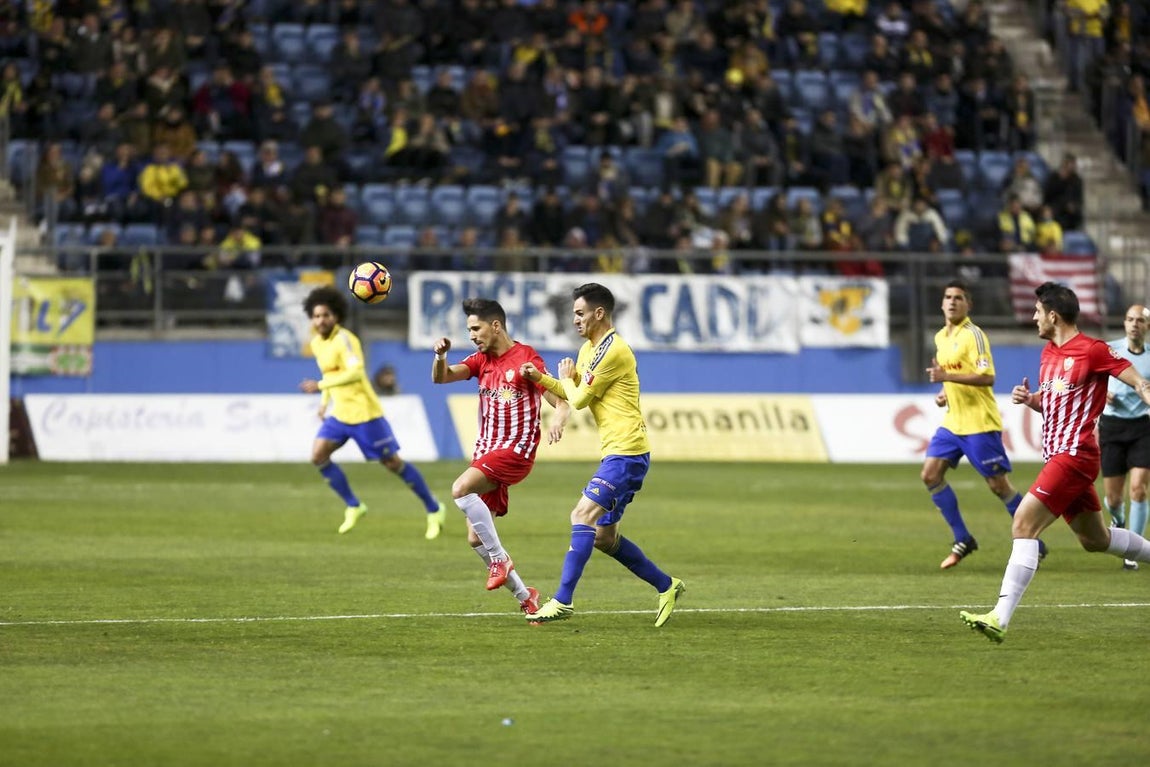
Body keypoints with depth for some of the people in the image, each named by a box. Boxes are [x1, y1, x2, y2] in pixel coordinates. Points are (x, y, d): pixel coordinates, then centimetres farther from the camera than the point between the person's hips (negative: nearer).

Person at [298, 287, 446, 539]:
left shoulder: (344, 339, -19)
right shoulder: (316, 343, 7)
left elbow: (355, 372, -33)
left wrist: (320, 385, -35)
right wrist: (325, 401, 15)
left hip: (364, 413, -8)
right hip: (340, 413, 8)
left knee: (393, 462, -2)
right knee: (318, 454, -6)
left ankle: (434, 510, 13)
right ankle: (353, 506, 8)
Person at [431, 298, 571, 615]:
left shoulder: (526, 358, -8)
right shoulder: (481, 360, 13)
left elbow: (560, 402, -12)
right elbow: (441, 377, 2)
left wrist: (558, 420, -34)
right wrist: (440, 356, -19)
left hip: (517, 449, -8)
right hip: (487, 450, 8)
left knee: (461, 488, -31)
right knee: (476, 540, 3)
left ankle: (500, 559, -20)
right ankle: (525, 597, 16)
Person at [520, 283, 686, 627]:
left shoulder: (614, 351, -16)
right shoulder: (589, 349, 16)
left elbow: (579, 399, -12)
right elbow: (574, 393, 23)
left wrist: (566, 379, 9)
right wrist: (541, 377, 7)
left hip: (627, 453, -10)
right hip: (617, 453, 10)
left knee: (583, 516, -16)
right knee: (604, 537, 11)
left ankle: (563, 601, -19)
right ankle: (666, 586, 21)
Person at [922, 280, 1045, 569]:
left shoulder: (973, 335, -13)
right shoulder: (940, 338, 13)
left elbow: (987, 377, -23)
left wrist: (947, 376, -27)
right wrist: (945, 394, 9)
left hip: (980, 423, -8)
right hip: (952, 422, 8)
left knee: (999, 485, -5)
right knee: (931, 474, -2)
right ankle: (963, 540, 8)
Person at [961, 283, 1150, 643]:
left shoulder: (1093, 350, -11)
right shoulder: (1049, 352, 14)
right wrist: (1029, 399, 4)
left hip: (1074, 455, -10)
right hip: (1057, 455, 10)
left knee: (1024, 524, -19)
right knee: (1095, 539, 20)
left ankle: (1000, 619, -24)